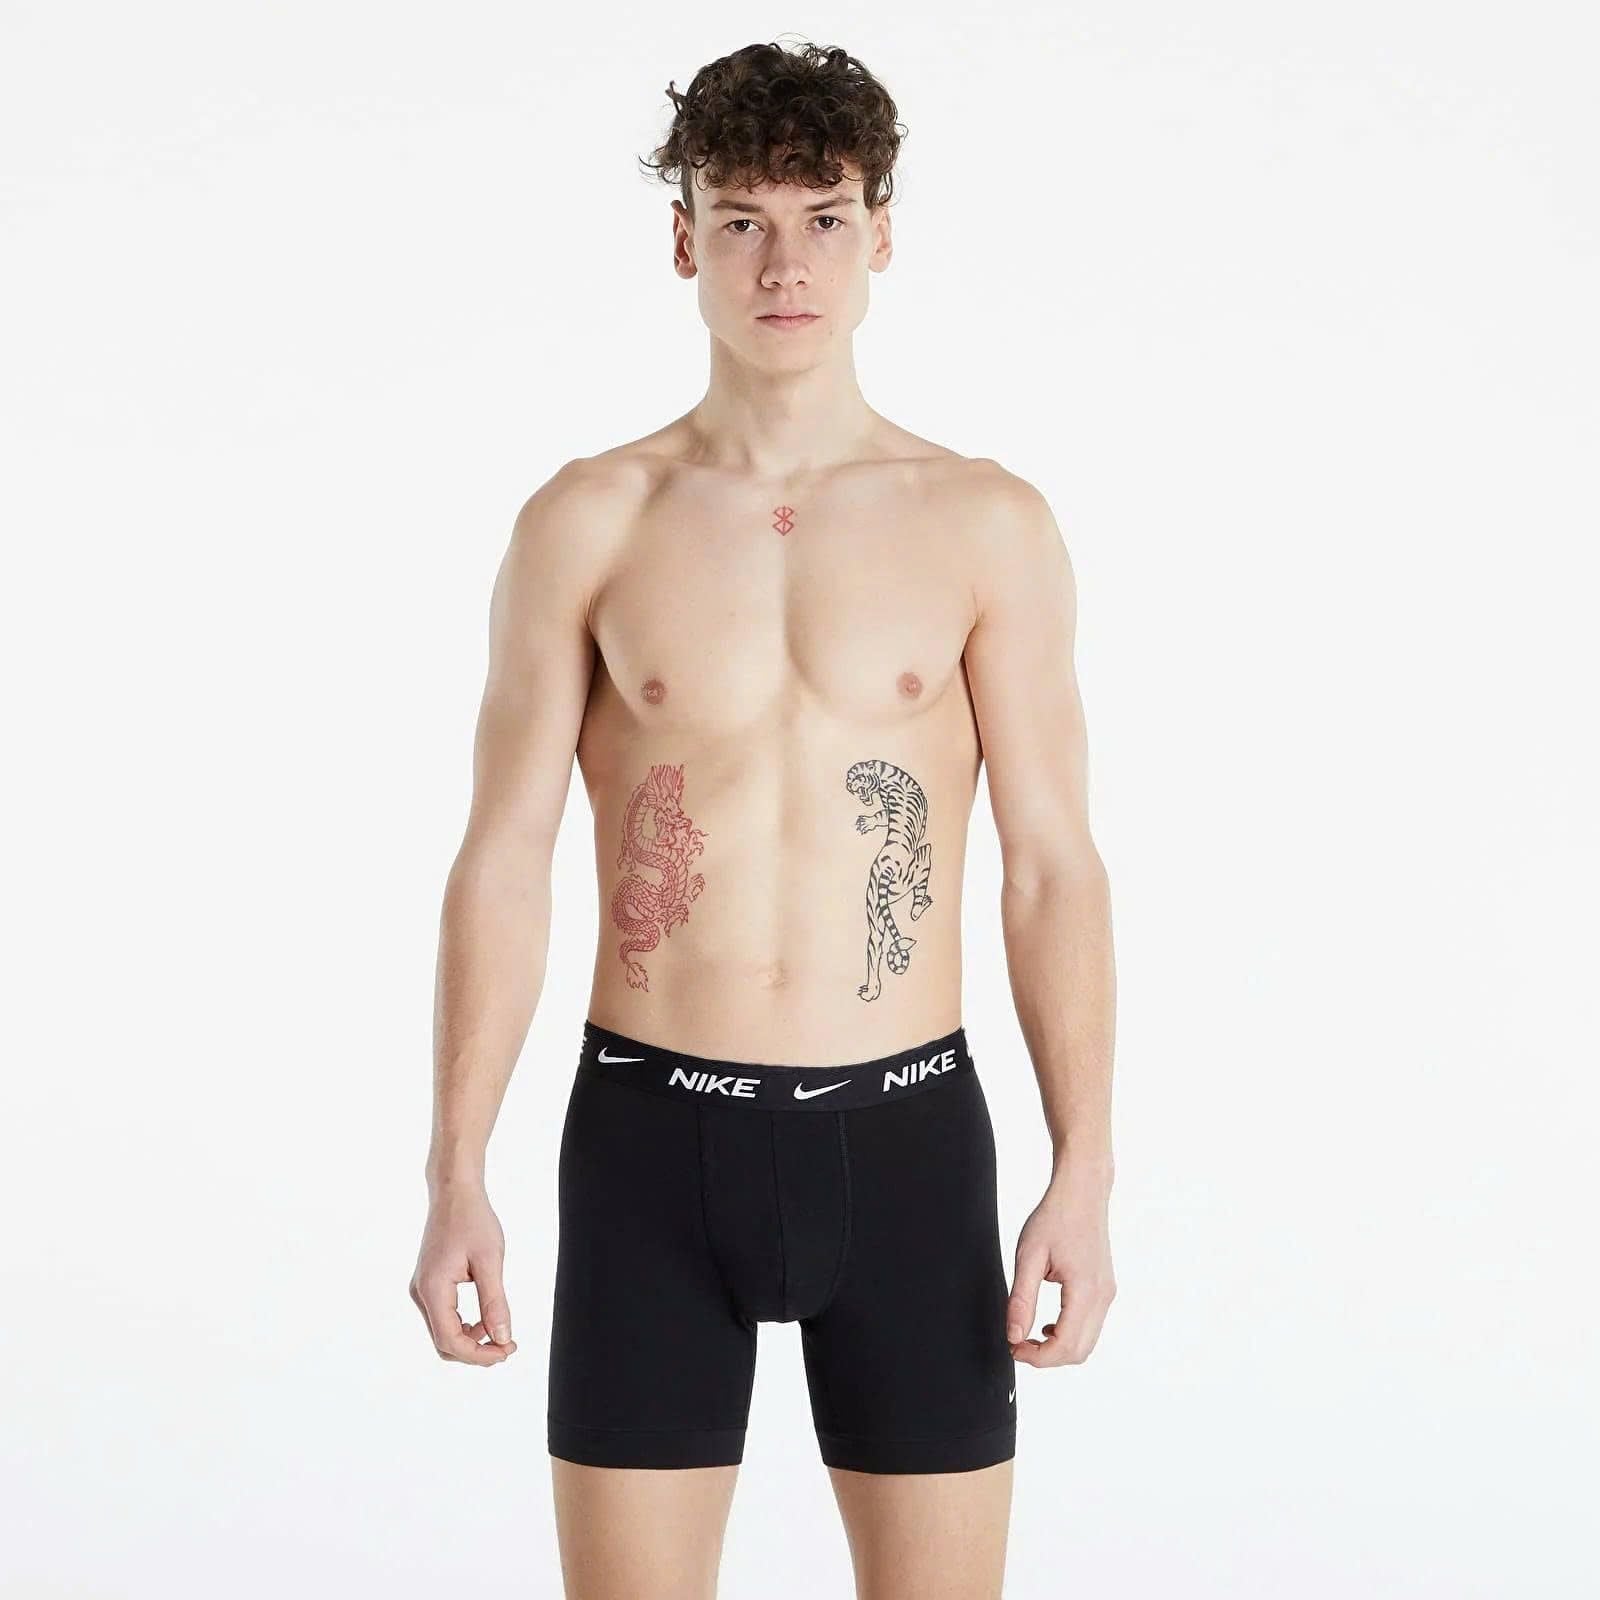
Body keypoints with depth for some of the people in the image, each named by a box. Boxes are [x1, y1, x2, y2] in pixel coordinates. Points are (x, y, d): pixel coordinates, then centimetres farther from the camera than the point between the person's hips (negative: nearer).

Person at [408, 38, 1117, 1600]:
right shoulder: (586, 521, 0)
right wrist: (455, 1179, -4)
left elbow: (1053, 864, 0)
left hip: (904, 1132, 0)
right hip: (655, 1135, 0)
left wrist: (1083, 1174, -7)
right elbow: (504, 860, 1)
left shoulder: (989, 524, 0)